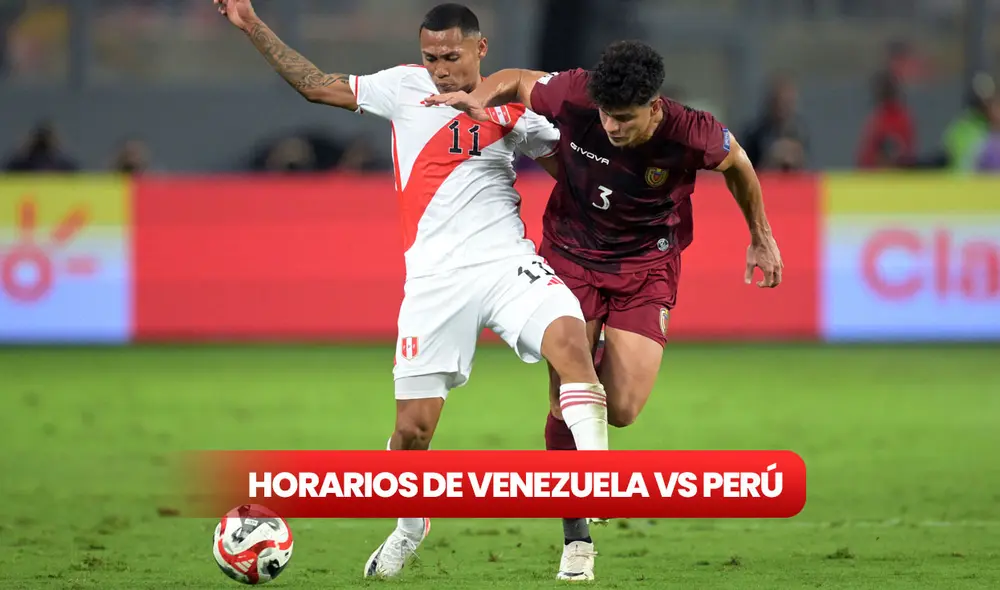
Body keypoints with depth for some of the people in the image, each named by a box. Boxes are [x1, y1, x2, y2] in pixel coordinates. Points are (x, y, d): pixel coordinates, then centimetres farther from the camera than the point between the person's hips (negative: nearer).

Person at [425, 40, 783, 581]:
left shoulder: (692, 135, -25)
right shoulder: (575, 97, -24)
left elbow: (737, 164, -2)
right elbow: (518, 81, -3)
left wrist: (761, 238, 9)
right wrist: (480, 95, -24)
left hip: (646, 265, -1)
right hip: (571, 252, 1)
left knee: (621, 410, -12)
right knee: (567, 403, -7)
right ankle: (576, 537, 7)